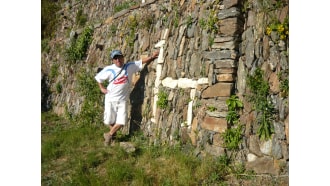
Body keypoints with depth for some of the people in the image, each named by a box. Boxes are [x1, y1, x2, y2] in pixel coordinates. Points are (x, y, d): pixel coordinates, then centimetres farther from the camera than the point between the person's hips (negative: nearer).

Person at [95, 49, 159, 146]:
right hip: (110, 99, 0)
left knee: (121, 121, -3)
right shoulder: (108, 70, -7)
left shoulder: (130, 66, -5)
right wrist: (102, 88, 3)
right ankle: (113, 133, 38)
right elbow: (98, 77, 7)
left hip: (123, 99, 1)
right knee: (109, 120, 7)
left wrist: (152, 57, -15)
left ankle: (109, 135, 22)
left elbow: (142, 61, -3)